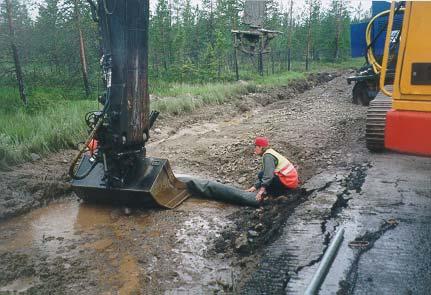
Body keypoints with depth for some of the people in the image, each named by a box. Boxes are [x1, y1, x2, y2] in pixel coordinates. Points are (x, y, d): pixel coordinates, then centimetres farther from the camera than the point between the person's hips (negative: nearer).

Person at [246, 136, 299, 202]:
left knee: (262, 174, -14)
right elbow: (265, 172, 14)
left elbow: (268, 175, -28)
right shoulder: (270, 153, 14)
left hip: (288, 181, -10)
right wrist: (255, 186, 10)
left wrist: (262, 190, -29)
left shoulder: (268, 156, -16)